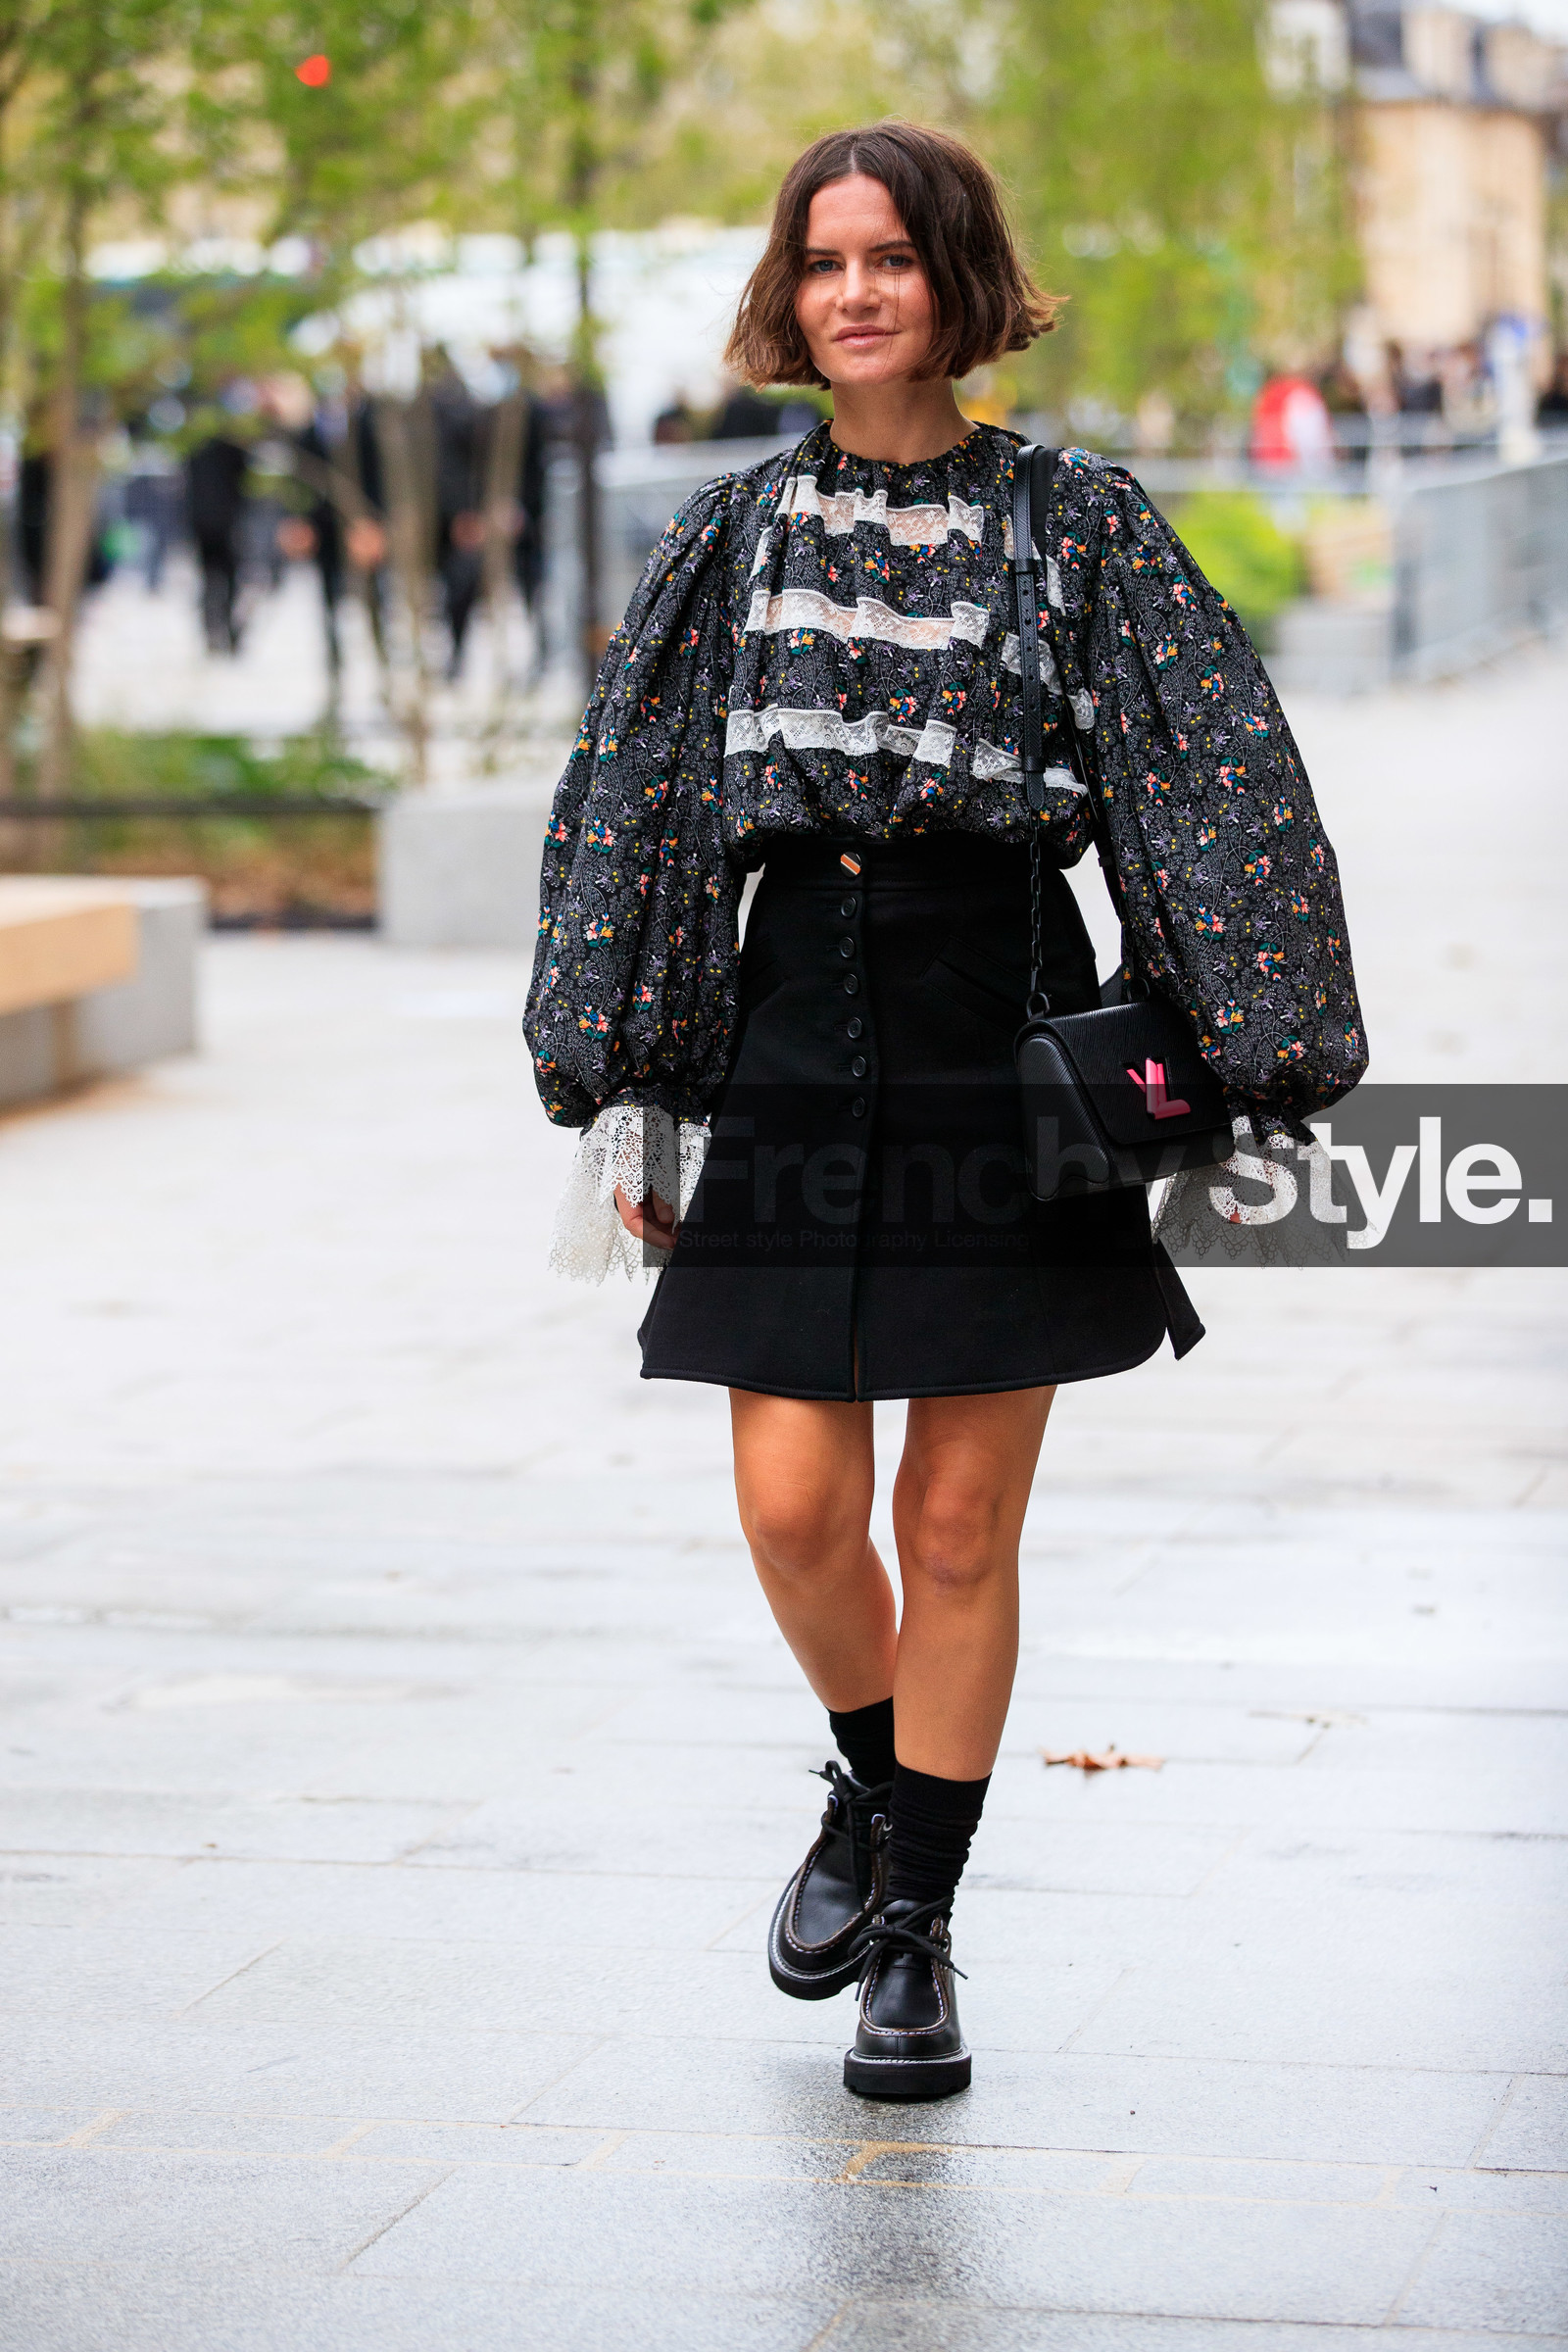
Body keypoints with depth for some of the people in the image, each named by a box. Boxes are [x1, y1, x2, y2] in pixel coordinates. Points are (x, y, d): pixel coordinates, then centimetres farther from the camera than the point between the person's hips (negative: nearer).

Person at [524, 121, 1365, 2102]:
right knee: (793, 1509, -2)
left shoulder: (1077, 524, 1)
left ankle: (919, 1939, 15)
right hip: (796, 1044, 2)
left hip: (1006, 1039, -2)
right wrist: (622, 1100, 6)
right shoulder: (735, 537, 9)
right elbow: (626, 810, 11)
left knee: (961, 1524, 1)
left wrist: (1242, 1076, -10)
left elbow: (1226, 791, -2)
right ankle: (872, 1793, 29)